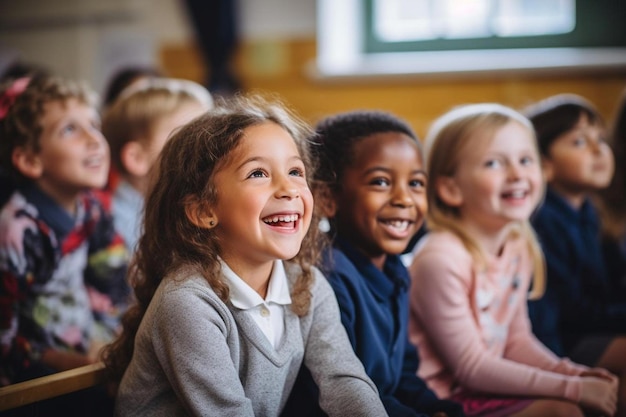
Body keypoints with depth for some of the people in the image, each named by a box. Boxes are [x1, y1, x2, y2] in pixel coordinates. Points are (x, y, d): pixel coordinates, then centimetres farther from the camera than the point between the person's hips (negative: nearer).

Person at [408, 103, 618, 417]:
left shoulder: (519, 247, 3)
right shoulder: (441, 259, -24)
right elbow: (470, 368, -20)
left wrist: (571, 372, -5)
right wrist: (571, 387, -19)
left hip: (486, 385, 8)